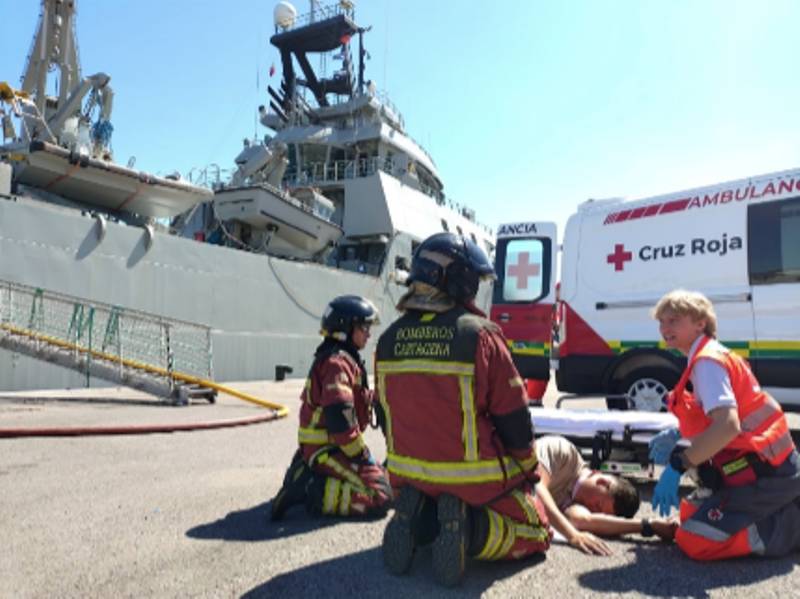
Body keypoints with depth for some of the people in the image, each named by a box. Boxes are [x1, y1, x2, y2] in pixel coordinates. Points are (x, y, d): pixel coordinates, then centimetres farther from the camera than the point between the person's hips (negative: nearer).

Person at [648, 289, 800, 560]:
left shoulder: (707, 360, -17)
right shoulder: (714, 354, 13)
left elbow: (728, 426, -29)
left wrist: (677, 465, -27)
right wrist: (677, 434, 13)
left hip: (763, 474, -10)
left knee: (693, 539, -13)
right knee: (690, 511, 20)